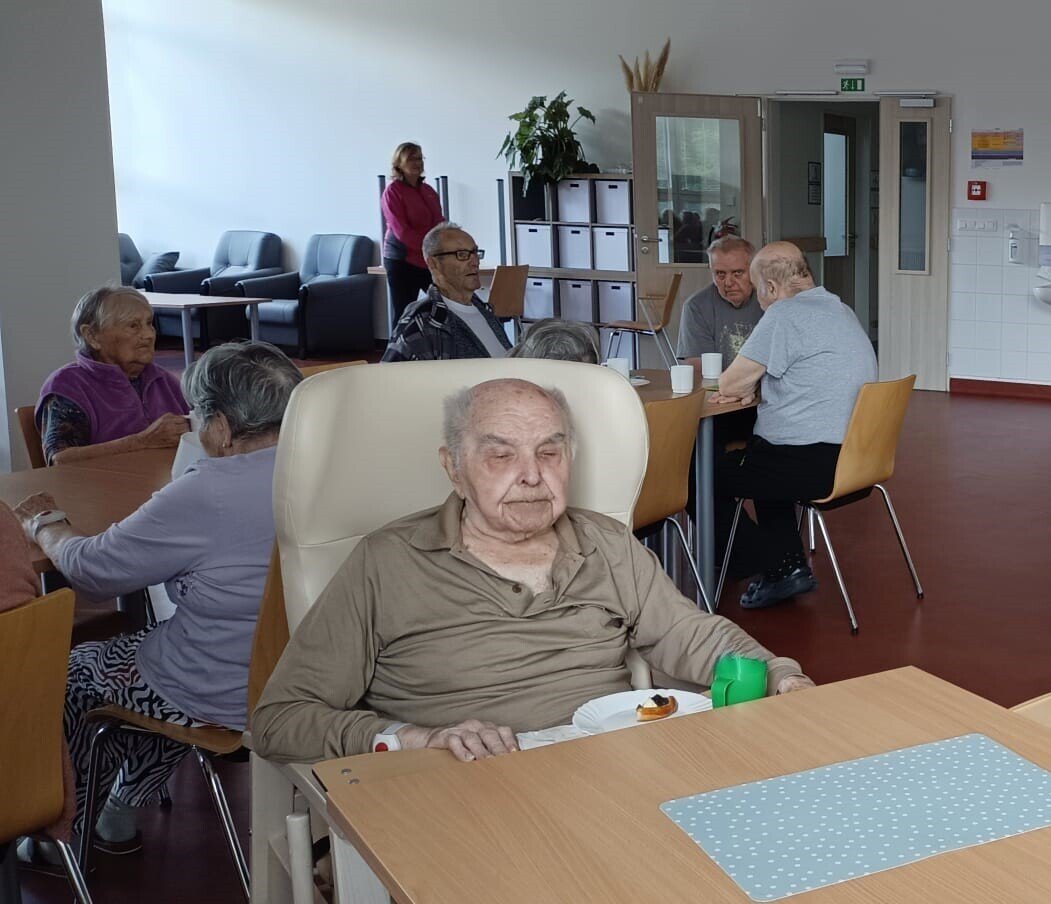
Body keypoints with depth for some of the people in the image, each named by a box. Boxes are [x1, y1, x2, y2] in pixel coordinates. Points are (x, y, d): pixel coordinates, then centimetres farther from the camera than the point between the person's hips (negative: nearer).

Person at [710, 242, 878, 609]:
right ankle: (793, 565, 27)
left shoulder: (785, 315, -15)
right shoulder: (842, 311, 15)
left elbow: (729, 385, -12)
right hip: (851, 455, 10)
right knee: (758, 460, 34)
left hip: (813, 465, -10)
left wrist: (747, 383, 11)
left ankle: (778, 571, 9)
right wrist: (753, 382, 7)